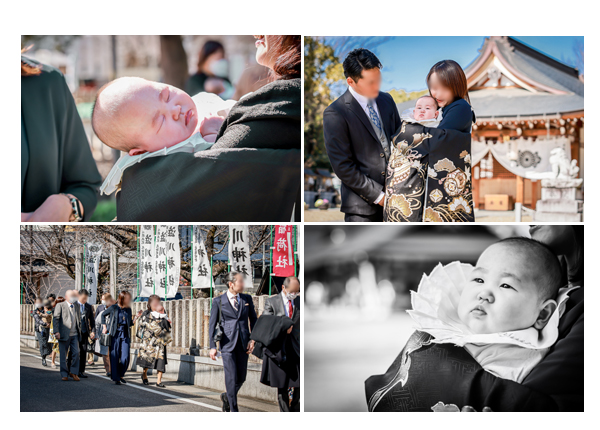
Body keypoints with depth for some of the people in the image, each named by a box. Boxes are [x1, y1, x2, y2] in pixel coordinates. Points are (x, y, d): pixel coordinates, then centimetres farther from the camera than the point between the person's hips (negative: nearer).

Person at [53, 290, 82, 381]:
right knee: (63, 355, 1)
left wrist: (80, 332, 15)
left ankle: (73, 372, 6)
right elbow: (55, 319, -6)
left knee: (76, 353, -7)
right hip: (64, 335, -3)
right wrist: (56, 332, -17)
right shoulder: (60, 306, 0)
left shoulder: (77, 307, 14)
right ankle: (64, 374, 10)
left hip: (74, 335, 3)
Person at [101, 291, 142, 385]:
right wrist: (104, 327, 4)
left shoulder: (128, 309, 10)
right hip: (115, 334, -3)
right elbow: (103, 315, 11)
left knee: (125, 358, -3)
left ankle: (120, 375, 18)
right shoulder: (114, 308, -2)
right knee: (115, 357, 0)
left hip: (125, 335, 3)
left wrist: (136, 317, 3)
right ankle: (115, 378, 7)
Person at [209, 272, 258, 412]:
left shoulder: (247, 299, 9)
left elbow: (253, 320, 16)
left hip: (243, 343, 4)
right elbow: (212, 324, 2)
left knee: (241, 378, 6)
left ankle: (227, 397, 33)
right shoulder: (218, 301, 0)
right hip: (227, 343, -3)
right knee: (232, 377, -8)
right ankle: (234, 409, 1)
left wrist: (253, 339, 3)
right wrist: (213, 346, -4)